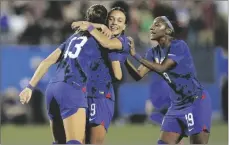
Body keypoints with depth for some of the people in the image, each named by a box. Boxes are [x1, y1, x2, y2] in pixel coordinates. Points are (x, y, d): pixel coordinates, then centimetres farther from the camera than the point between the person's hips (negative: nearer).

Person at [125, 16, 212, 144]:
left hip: (197, 101, -8)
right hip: (177, 104, 8)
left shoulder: (179, 46, -15)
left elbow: (161, 68, -25)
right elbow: (139, 75, -1)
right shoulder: (154, 52, 5)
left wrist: (135, 55, -26)